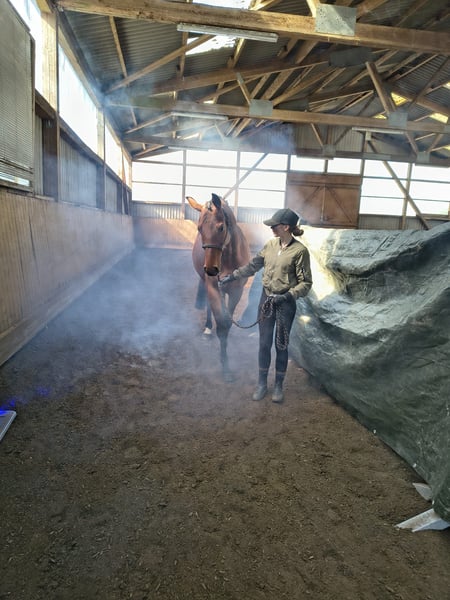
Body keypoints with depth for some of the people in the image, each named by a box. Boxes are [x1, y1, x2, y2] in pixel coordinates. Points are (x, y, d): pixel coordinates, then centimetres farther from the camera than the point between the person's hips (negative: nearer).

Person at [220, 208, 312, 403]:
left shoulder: (300, 250, -13)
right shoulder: (270, 244, 2)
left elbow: (306, 283, -12)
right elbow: (253, 265, 14)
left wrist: (287, 296, -24)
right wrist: (231, 276, 13)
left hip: (285, 302, -4)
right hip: (266, 298, 5)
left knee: (281, 345, 8)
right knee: (264, 343, 11)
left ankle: (278, 386, 25)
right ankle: (262, 384, 26)